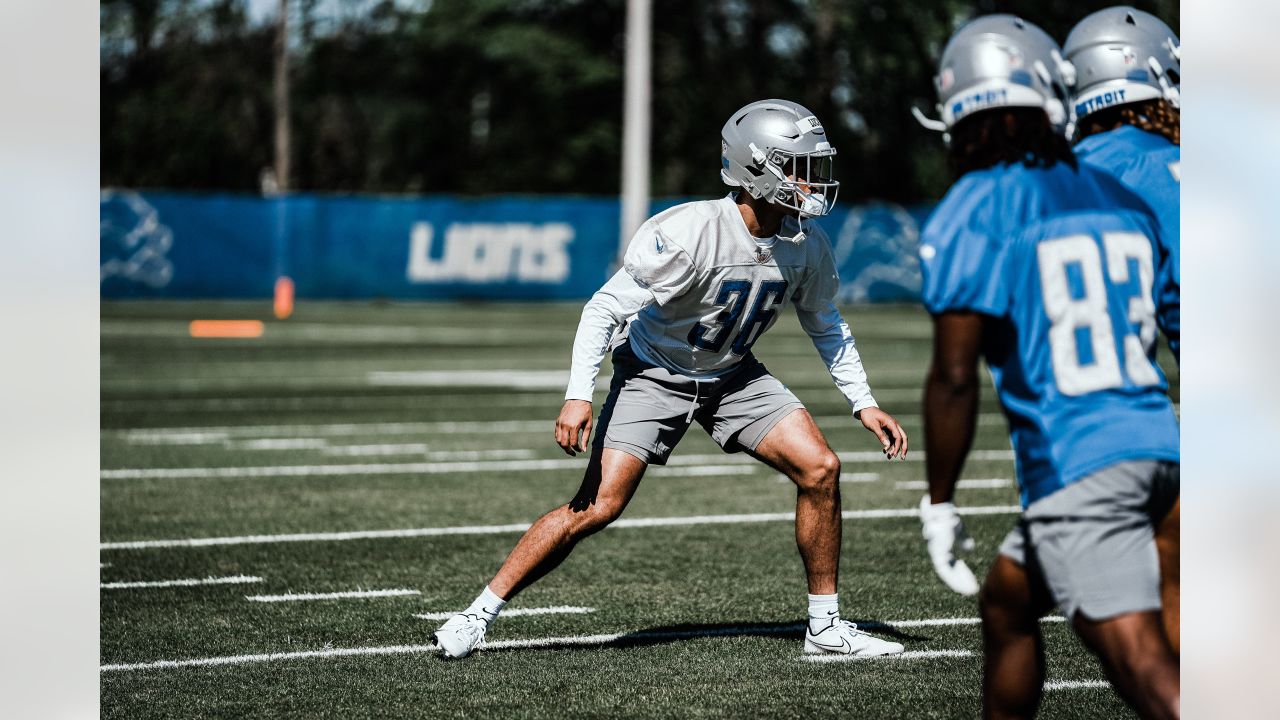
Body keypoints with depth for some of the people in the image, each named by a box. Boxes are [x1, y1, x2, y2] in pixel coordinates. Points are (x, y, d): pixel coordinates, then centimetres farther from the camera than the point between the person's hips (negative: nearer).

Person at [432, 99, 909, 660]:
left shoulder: (805, 245, -12)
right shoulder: (689, 234, -31)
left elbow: (826, 325, 8)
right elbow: (606, 308, -25)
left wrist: (863, 404, 5)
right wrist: (578, 397, -33)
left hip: (733, 377, 5)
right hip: (654, 375, -5)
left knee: (820, 468, -10)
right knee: (598, 506, -15)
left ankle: (825, 626, 4)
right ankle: (478, 615, -3)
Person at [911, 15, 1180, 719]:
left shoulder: (969, 217, -6)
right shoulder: (1121, 202, 13)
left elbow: (954, 378, -9)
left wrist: (939, 503, 0)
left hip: (1075, 469, -7)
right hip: (1156, 444, 7)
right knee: (1005, 604, 27)